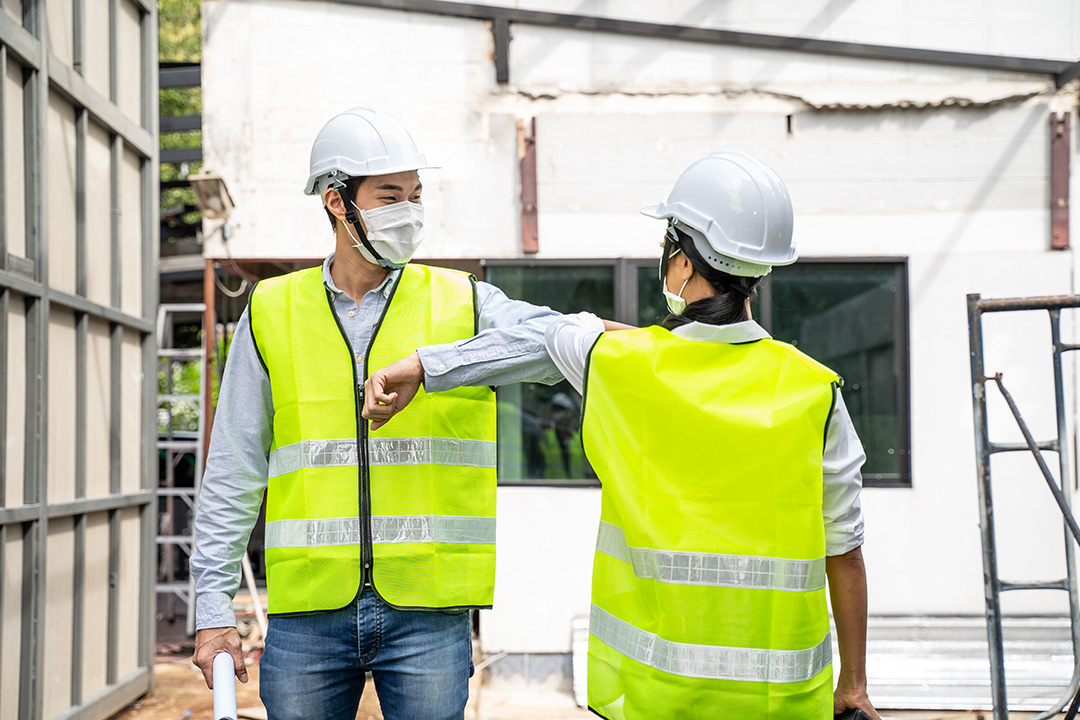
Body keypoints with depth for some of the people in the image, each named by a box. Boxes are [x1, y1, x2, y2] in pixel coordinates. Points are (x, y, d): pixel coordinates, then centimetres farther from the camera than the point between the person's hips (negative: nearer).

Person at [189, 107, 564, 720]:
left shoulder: (464, 303, 5)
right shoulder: (272, 313, 7)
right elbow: (232, 476, 8)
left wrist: (426, 366, -23)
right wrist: (213, 609, 3)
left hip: (428, 612, -1)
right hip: (309, 610, 1)